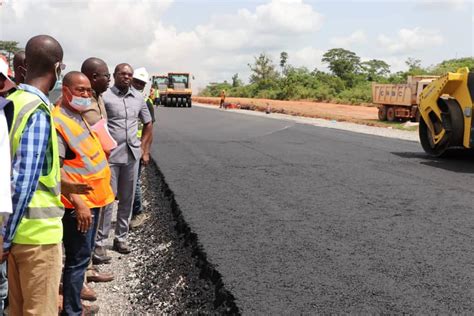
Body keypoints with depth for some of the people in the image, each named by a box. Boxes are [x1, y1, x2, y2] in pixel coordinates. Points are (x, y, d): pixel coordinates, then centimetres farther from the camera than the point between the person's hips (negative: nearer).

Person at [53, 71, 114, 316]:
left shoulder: (79, 116, 11)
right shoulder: (58, 122, -19)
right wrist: (78, 203, -27)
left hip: (92, 199, 10)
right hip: (78, 203, -10)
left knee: (83, 255, 19)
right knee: (78, 258, -1)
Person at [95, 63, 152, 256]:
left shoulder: (138, 100, 12)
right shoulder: (104, 97, -4)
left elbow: (148, 124, 21)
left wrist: (145, 150, 14)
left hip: (132, 155, 5)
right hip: (110, 156, -5)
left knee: (127, 199, 11)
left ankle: (121, 238, 23)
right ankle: (100, 241, 6)